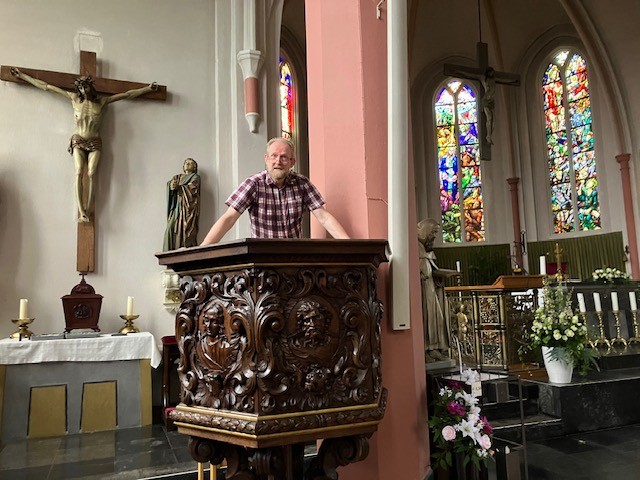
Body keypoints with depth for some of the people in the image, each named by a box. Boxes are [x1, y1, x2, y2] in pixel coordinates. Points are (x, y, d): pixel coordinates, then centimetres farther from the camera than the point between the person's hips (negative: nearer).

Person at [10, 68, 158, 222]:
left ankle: (87, 211, -14)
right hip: (78, 141, 0)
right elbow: (46, 86, 5)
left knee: (90, 174, -13)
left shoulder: (102, 101, 3)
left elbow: (127, 94, 6)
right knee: (79, 173, -16)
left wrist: (148, 88, 8)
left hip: (95, 143, 0)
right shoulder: (74, 98, 3)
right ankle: (81, 211, -23)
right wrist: (22, 75, 6)